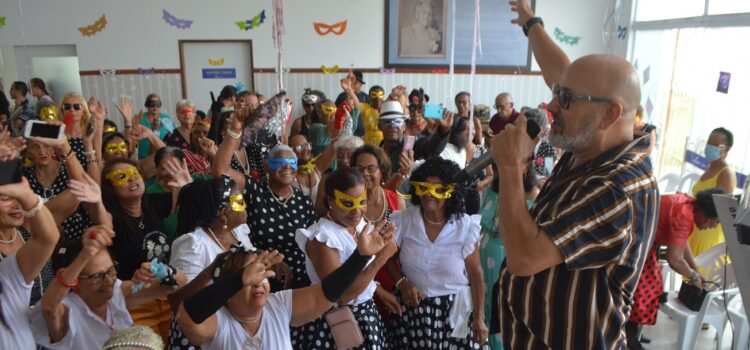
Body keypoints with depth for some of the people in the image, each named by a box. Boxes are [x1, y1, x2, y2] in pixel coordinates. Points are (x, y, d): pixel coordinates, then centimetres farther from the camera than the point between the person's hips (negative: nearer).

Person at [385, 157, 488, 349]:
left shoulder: (466, 226, -10)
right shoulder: (403, 220, -6)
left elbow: (476, 274, -5)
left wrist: (479, 318, -4)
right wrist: (402, 283, -11)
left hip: (454, 311, -1)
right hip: (412, 308, 2)